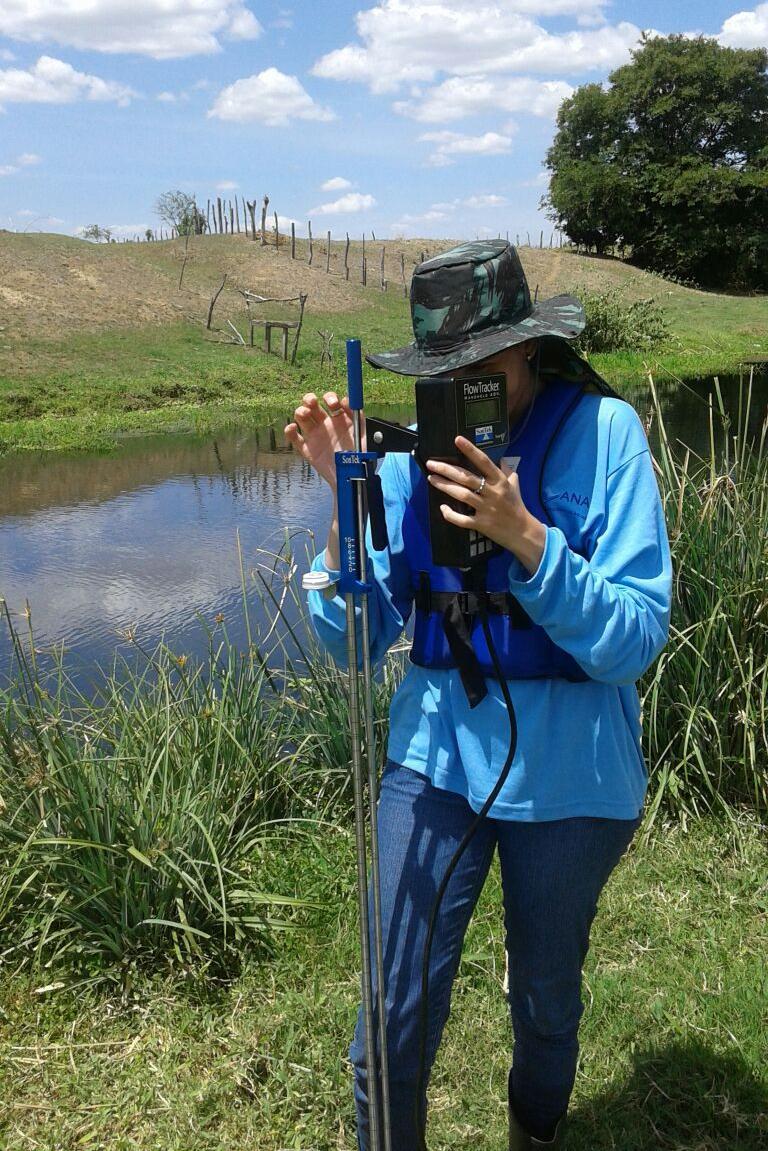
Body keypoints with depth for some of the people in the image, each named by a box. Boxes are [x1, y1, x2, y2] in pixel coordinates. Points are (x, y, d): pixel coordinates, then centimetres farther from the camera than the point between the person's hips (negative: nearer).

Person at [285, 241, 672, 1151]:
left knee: (545, 999, 22)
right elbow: (355, 640, -7)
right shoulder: (419, 446, -5)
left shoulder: (604, 430, -13)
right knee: (395, 1026, 4)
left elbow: (634, 644, -18)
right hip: (435, 754, 2)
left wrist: (524, 535, -30)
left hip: (566, 775, -1)